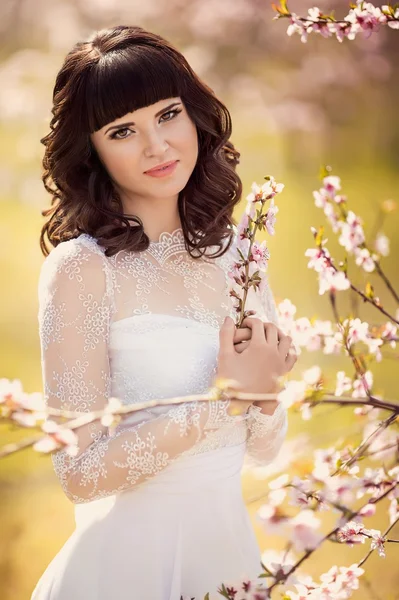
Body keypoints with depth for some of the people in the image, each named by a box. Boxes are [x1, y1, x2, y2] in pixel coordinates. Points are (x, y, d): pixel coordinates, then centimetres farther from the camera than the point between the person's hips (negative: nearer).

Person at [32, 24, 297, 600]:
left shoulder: (233, 254, 1)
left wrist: (264, 392, -12)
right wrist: (227, 395, -17)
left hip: (230, 545, 5)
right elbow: (81, 474, -18)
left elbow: (264, 449, 8)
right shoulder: (81, 267, -15)